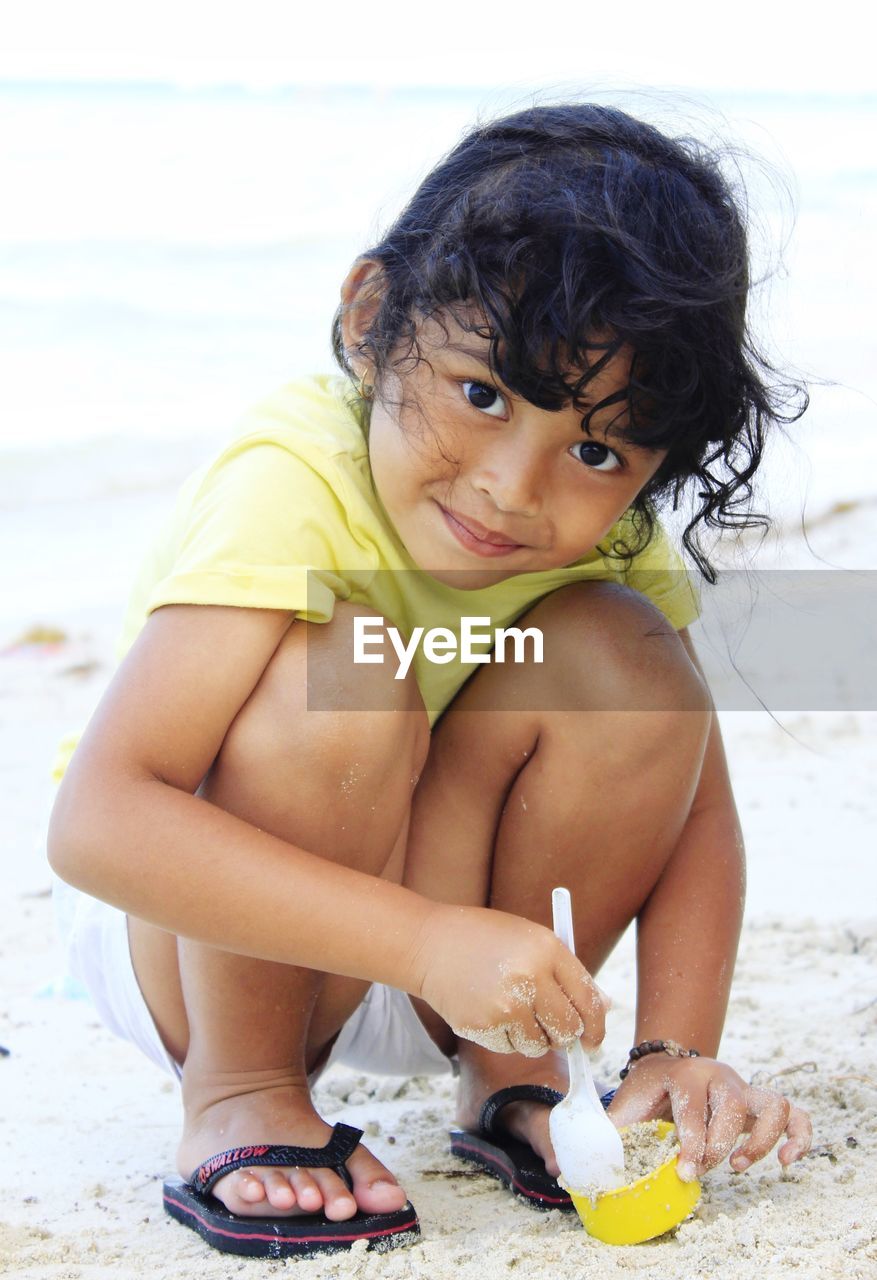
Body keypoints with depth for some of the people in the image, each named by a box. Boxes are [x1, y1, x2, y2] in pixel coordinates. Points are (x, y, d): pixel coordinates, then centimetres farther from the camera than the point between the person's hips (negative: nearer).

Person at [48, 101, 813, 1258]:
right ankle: (237, 1094, -12)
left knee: (622, 657, -21)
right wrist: (431, 942, -46)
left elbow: (694, 802, -9)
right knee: (345, 682, -34)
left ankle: (509, 1073, -2)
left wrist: (675, 1053, -24)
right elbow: (97, 822, -41)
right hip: (199, 947, -4)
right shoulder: (290, 497, -31)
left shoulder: (609, 529, -14)